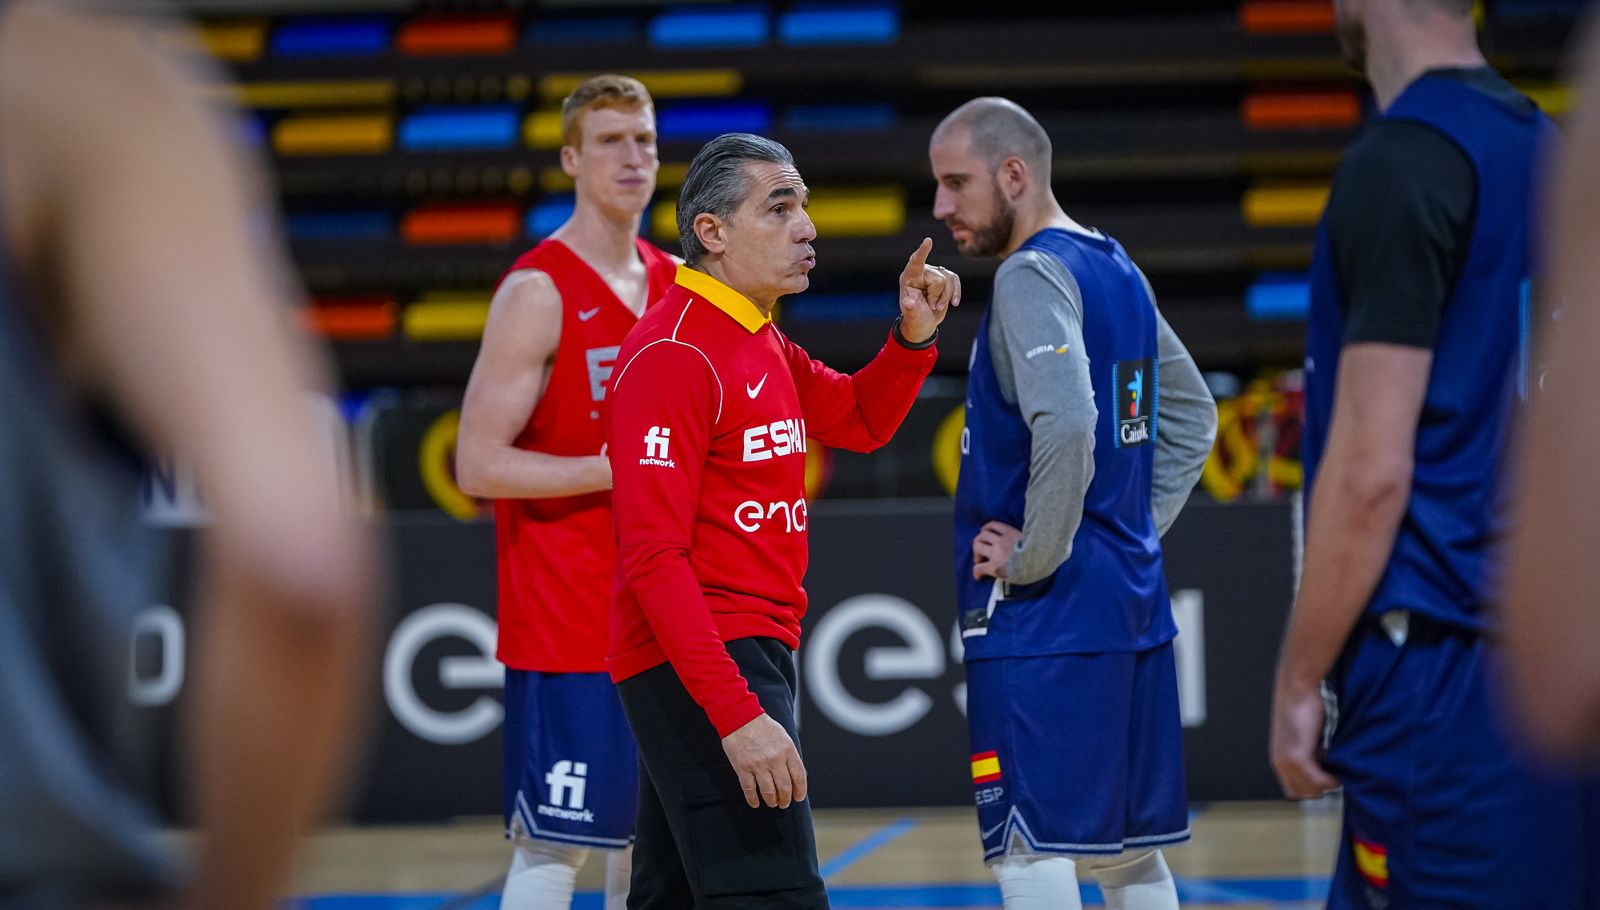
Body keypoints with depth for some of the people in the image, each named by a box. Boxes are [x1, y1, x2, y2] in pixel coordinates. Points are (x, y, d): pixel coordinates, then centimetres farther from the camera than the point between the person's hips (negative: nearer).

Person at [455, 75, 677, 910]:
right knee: (553, 843, -7)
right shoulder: (538, 292, -10)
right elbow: (478, 466, -15)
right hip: (566, 625, -7)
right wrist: (613, 471, -20)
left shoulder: (673, 285, 11)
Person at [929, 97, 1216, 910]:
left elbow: (1067, 425, -28)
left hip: (1044, 613, -9)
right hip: (1133, 600, 9)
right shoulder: (1116, 271, 15)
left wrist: (1035, 556, -17)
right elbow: (1194, 414, 25)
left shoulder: (1032, 277, -13)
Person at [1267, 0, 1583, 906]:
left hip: (1442, 683, -8)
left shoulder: (1400, 162, -13)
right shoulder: (1541, 147, 12)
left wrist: (1298, 684, -11)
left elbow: (1372, 474, -17)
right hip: (1547, 655, 9)